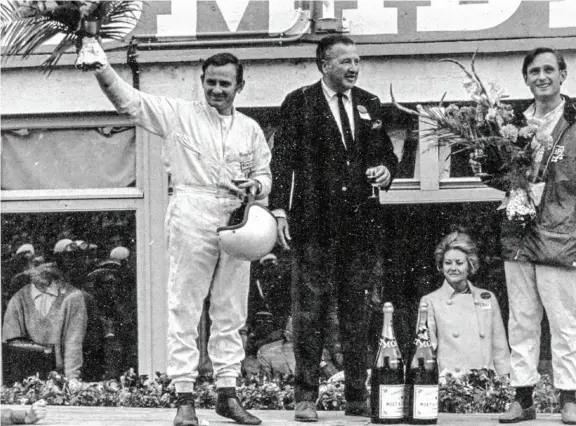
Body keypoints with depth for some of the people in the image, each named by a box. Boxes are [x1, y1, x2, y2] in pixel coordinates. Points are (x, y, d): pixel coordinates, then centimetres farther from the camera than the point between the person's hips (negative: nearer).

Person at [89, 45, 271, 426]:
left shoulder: (250, 129, 15)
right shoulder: (179, 114, 4)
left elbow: (264, 174, 21)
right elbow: (128, 99, -3)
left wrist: (255, 186, -3)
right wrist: (99, 66, -18)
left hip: (236, 220, 4)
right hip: (192, 217, -4)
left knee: (231, 312, 7)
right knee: (185, 309, -5)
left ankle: (228, 393, 13)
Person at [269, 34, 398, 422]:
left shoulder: (370, 105, 14)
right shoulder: (299, 104, 1)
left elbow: (387, 153, 22)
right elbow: (282, 159, -2)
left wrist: (387, 169, -1)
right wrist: (280, 209, -11)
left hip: (359, 221, 4)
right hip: (314, 222, -4)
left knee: (357, 311, 7)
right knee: (310, 310, -4)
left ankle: (358, 397, 13)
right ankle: (306, 397, 0)